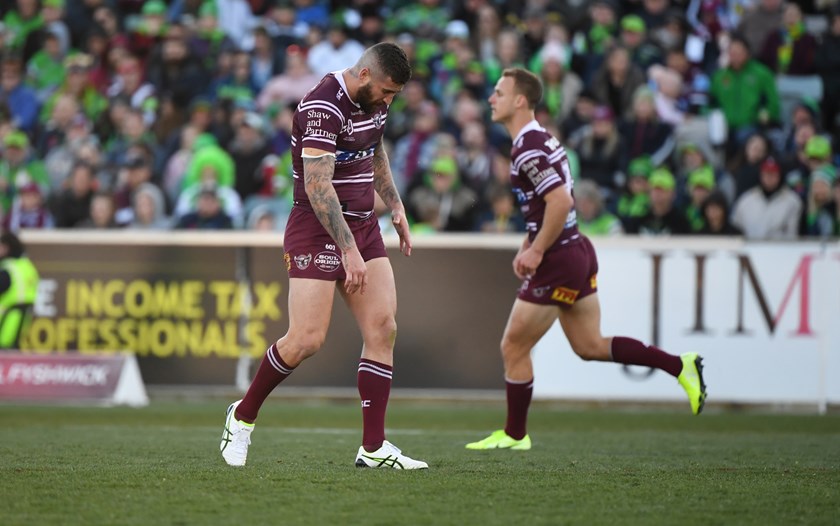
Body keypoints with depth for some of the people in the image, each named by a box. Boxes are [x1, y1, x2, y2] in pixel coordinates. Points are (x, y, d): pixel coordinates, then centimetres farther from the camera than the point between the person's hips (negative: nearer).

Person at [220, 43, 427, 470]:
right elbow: (317, 185, -26)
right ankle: (242, 417, 12)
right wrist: (348, 250, -29)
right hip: (318, 231, -8)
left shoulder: (374, 101, 8)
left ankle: (373, 447, -1)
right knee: (306, 340, -11)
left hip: (363, 227, 8)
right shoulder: (323, 106, -20)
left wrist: (395, 206, 22)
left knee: (383, 329, -4)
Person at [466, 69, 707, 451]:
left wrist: (536, 251, -20)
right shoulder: (540, 139, 13)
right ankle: (681, 366, 10)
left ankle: (514, 435, 15)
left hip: (558, 263, -10)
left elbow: (560, 202, -28)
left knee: (513, 348, 3)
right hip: (578, 251, 10)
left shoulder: (528, 150, -19)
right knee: (590, 346, 15)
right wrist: (527, 247, 17)